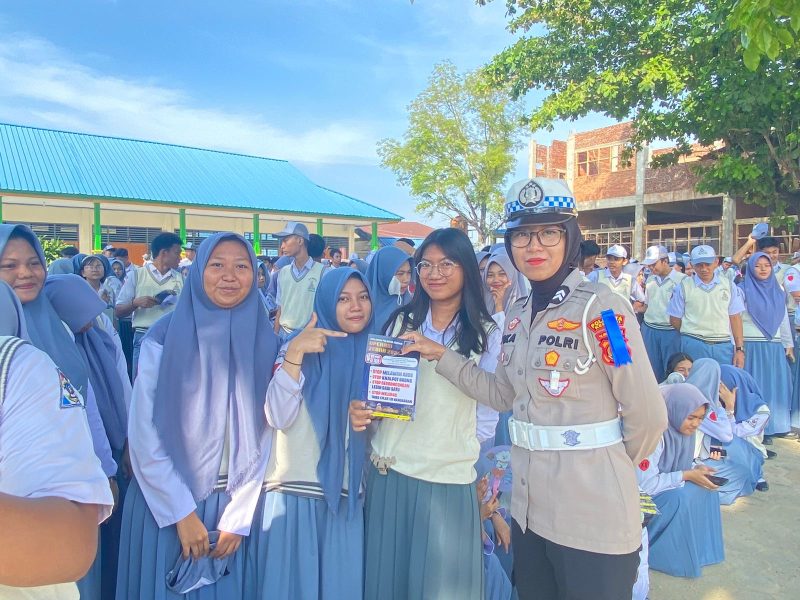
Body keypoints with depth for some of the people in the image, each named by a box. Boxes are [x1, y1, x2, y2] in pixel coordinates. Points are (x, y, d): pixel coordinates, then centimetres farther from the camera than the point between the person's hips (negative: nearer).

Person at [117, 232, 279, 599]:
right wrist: (183, 512, -12)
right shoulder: (165, 336, -10)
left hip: (233, 502, 2)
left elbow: (262, 436, -2)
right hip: (166, 501, -2)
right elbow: (144, 434, -11)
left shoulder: (263, 342, -4)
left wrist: (238, 518, -4)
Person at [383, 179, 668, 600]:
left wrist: (610, 467, 3)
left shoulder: (602, 309, -15)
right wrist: (440, 356, 5)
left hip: (593, 517, -6)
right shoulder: (518, 316, 5)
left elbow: (647, 414, -13)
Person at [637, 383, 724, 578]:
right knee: (682, 498, -27)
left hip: (664, 486, 8)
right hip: (638, 493, -8)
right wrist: (687, 475, -24)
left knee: (705, 488, -6)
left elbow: (677, 465, 9)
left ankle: (699, 547, 8)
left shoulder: (681, 427, -7)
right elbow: (645, 484, -30)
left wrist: (696, 469, -12)